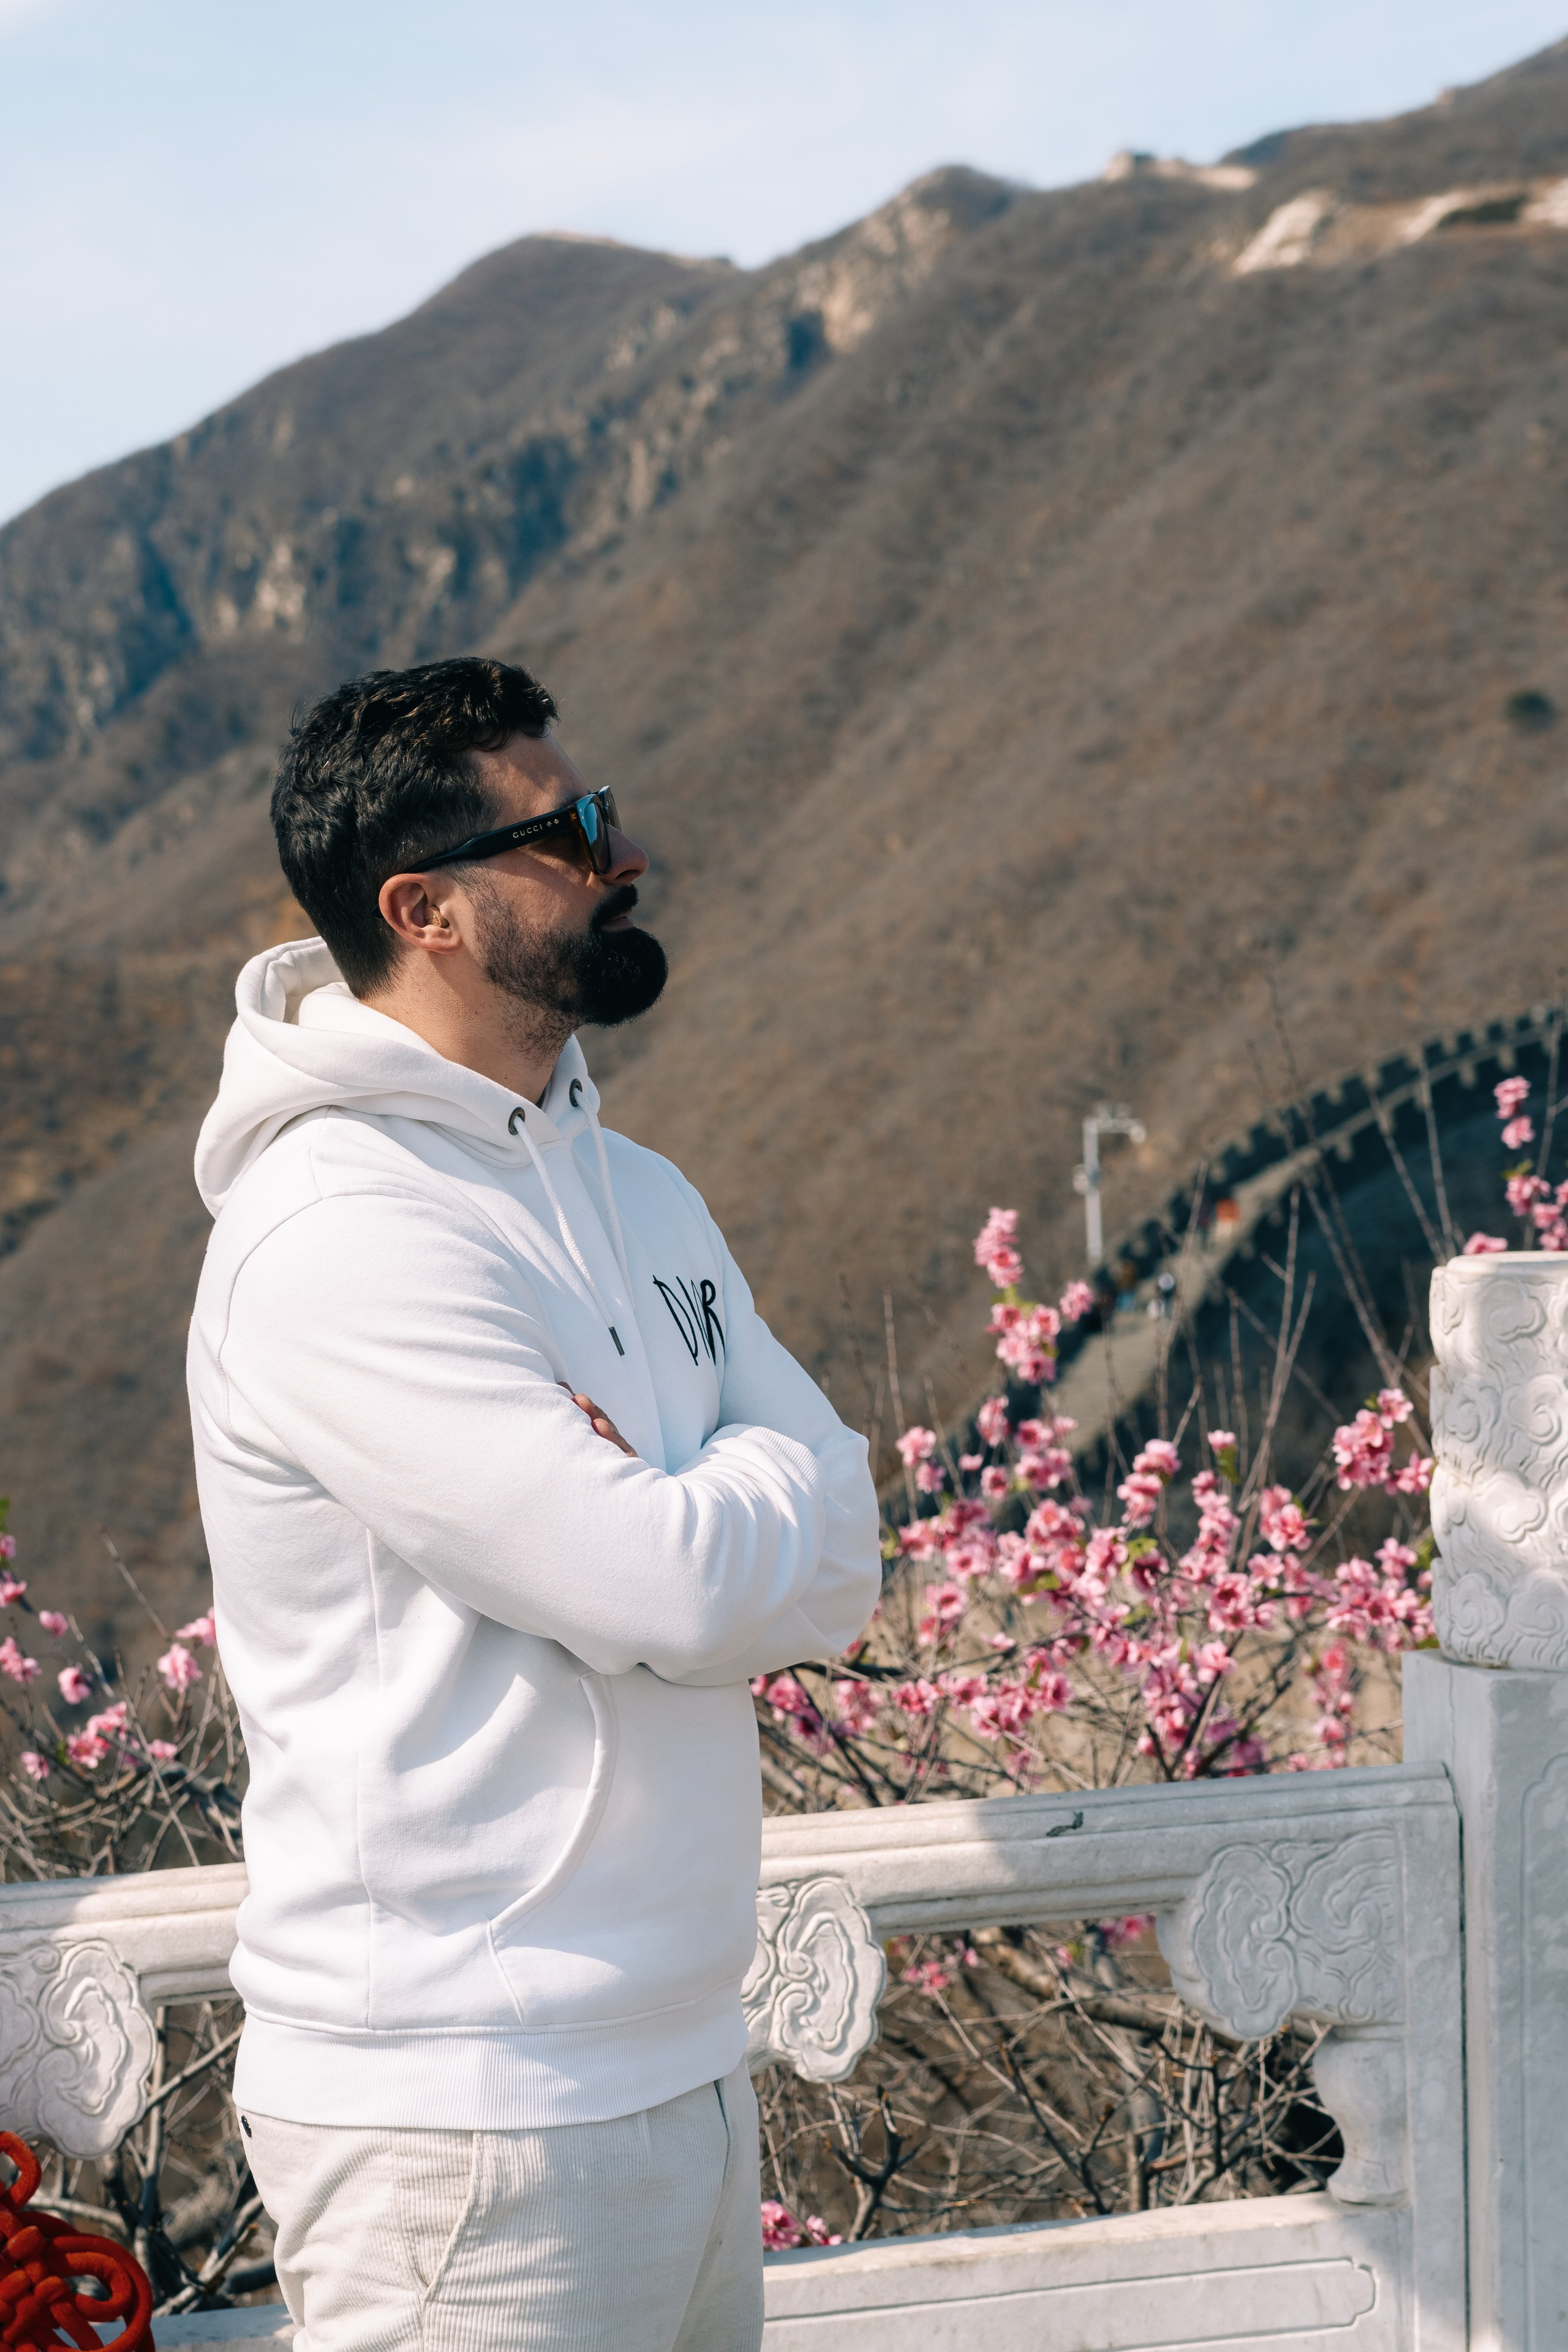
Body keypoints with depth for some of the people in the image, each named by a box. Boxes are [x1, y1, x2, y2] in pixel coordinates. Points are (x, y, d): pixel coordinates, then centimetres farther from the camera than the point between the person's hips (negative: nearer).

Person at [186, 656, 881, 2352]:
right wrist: (747, 1489, -1)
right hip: (464, 2130, -8)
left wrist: (664, 1515, -14)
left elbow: (836, 1570, 5)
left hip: (685, 2074, 8)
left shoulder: (636, 1193, 13)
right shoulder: (337, 1239, -17)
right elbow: (682, 1597, -22)